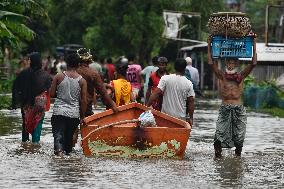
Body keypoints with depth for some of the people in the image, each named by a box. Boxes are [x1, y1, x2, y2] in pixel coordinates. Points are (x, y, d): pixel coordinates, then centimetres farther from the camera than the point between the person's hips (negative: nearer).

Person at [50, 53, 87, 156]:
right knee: (69, 137, 16)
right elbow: (84, 101, 0)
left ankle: (59, 150, -34)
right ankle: (67, 152, 25)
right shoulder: (82, 81, 0)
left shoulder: (59, 77, -1)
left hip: (59, 112, -1)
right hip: (74, 114, 1)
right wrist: (82, 116, 10)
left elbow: (51, 94, 0)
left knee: (58, 135, -9)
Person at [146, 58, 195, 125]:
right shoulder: (188, 84, 0)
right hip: (181, 117, 1)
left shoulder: (165, 79, -4)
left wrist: (147, 106, -8)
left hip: (166, 115, -1)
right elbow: (191, 102, 0)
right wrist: (190, 118, 7)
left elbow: (157, 93, -12)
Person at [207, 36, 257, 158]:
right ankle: (217, 155, -1)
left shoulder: (241, 76, 6)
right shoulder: (221, 76, 4)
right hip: (224, 109, -1)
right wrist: (209, 46, -6)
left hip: (238, 109, 1)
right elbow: (211, 63, -3)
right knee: (219, 135, -8)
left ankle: (238, 156, 15)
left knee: (239, 136, 4)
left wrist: (254, 45, -3)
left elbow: (253, 64, 0)